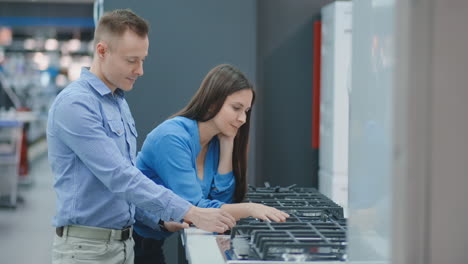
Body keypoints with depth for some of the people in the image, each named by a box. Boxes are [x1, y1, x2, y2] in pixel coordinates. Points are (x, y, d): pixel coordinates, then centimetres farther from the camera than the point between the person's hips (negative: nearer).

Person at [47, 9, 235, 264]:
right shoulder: (75, 104, -17)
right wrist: (191, 213, -26)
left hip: (123, 242, 8)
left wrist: (160, 219, 5)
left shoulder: (119, 103, 12)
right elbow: (118, 176, -24)